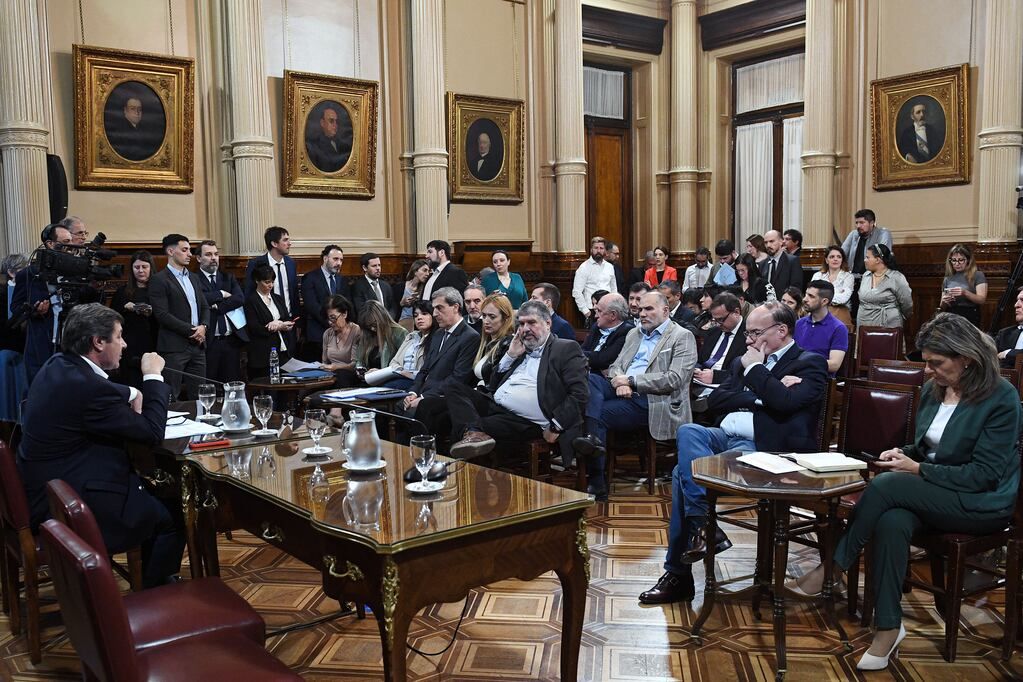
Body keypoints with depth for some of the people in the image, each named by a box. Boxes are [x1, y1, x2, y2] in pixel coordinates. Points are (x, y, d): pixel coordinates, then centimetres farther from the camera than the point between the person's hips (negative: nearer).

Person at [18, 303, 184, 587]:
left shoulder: (57, 366, 2)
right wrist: (153, 377, -7)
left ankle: (151, 581, 36)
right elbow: (153, 433, -17)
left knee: (155, 491, 23)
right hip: (70, 509, -10)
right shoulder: (88, 387, -27)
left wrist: (131, 393, 1)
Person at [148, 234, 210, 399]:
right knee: (170, 398, -3)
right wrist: (191, 330, -13)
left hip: (198, 345, 7)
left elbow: (205, 307, 18)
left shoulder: (194, 278, 18)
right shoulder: (159, 280, -6)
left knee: (198, 396, 7)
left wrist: (203, 326, -3)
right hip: (174, 347, -7)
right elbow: (162, 315, -13)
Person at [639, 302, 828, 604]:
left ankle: (678, 574, -17)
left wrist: (755, 369, -4)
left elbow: (785, 401, -17)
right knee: (687, 431, -26)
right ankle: (704, 527, -26)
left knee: (685, 472, -25)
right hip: (725, 436, 7)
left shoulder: (810, 364, 4)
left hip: (765, 446, -7)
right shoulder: (743, 362, 24)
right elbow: (714, 400, 8)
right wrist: (759, 396, -4)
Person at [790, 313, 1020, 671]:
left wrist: (917, 469, -18)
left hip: (981, 504, -6)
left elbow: (983, 475, -17)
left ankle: (832, 570, -16)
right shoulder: (933, 389, 7)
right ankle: (889, 626, -24)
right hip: (931, 494, 6)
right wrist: (904, 453, -3)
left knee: (885, 485, -30)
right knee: (891, 521, -30)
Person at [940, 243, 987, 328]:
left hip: (970, 319, -3)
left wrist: (965, 293, -19)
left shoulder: (977, 275, 6)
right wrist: (944, 302, -2)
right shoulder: (947, 279, 15)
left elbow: (982, 300, -4)